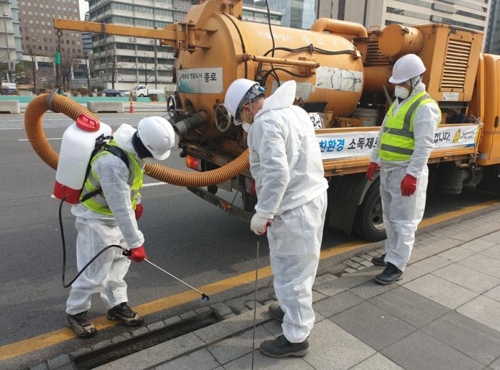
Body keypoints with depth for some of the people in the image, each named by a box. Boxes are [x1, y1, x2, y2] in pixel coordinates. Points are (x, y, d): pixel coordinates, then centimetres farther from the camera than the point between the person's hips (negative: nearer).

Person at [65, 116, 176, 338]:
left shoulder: (131, 139, -11)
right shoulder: (112, 162, -38)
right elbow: (121, 208, -34)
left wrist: (136, 200, 17)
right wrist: (135, 243, -28)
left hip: (116, 213, 9)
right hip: (97, 218, -9)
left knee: (118, 262, 17)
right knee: (96, 271, 0)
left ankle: (117, 305, 32)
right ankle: (75, 312, 22)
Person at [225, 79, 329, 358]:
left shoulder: (266, 122, -17)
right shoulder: (295, 111, 13)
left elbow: (276, 172, -27)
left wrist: (263, 214, -20)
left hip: (293, 208, -10)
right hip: (313, 196, 10)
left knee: (291, 271, 3)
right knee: (298, 267, 25)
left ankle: (296, 338, 18)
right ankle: (293, 308, 45)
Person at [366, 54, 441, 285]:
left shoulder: (424, 107, -13)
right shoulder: (397, 103, 15)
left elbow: (424, 146, -21)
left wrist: (412, 174, -26)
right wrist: (374, 160, 18)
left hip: (406, 172, -9)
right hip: (388, 169, 9)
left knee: (403, 220, -2)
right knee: (390, 217, 18)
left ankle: (396, 266, 5)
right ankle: (393, 254, 32)